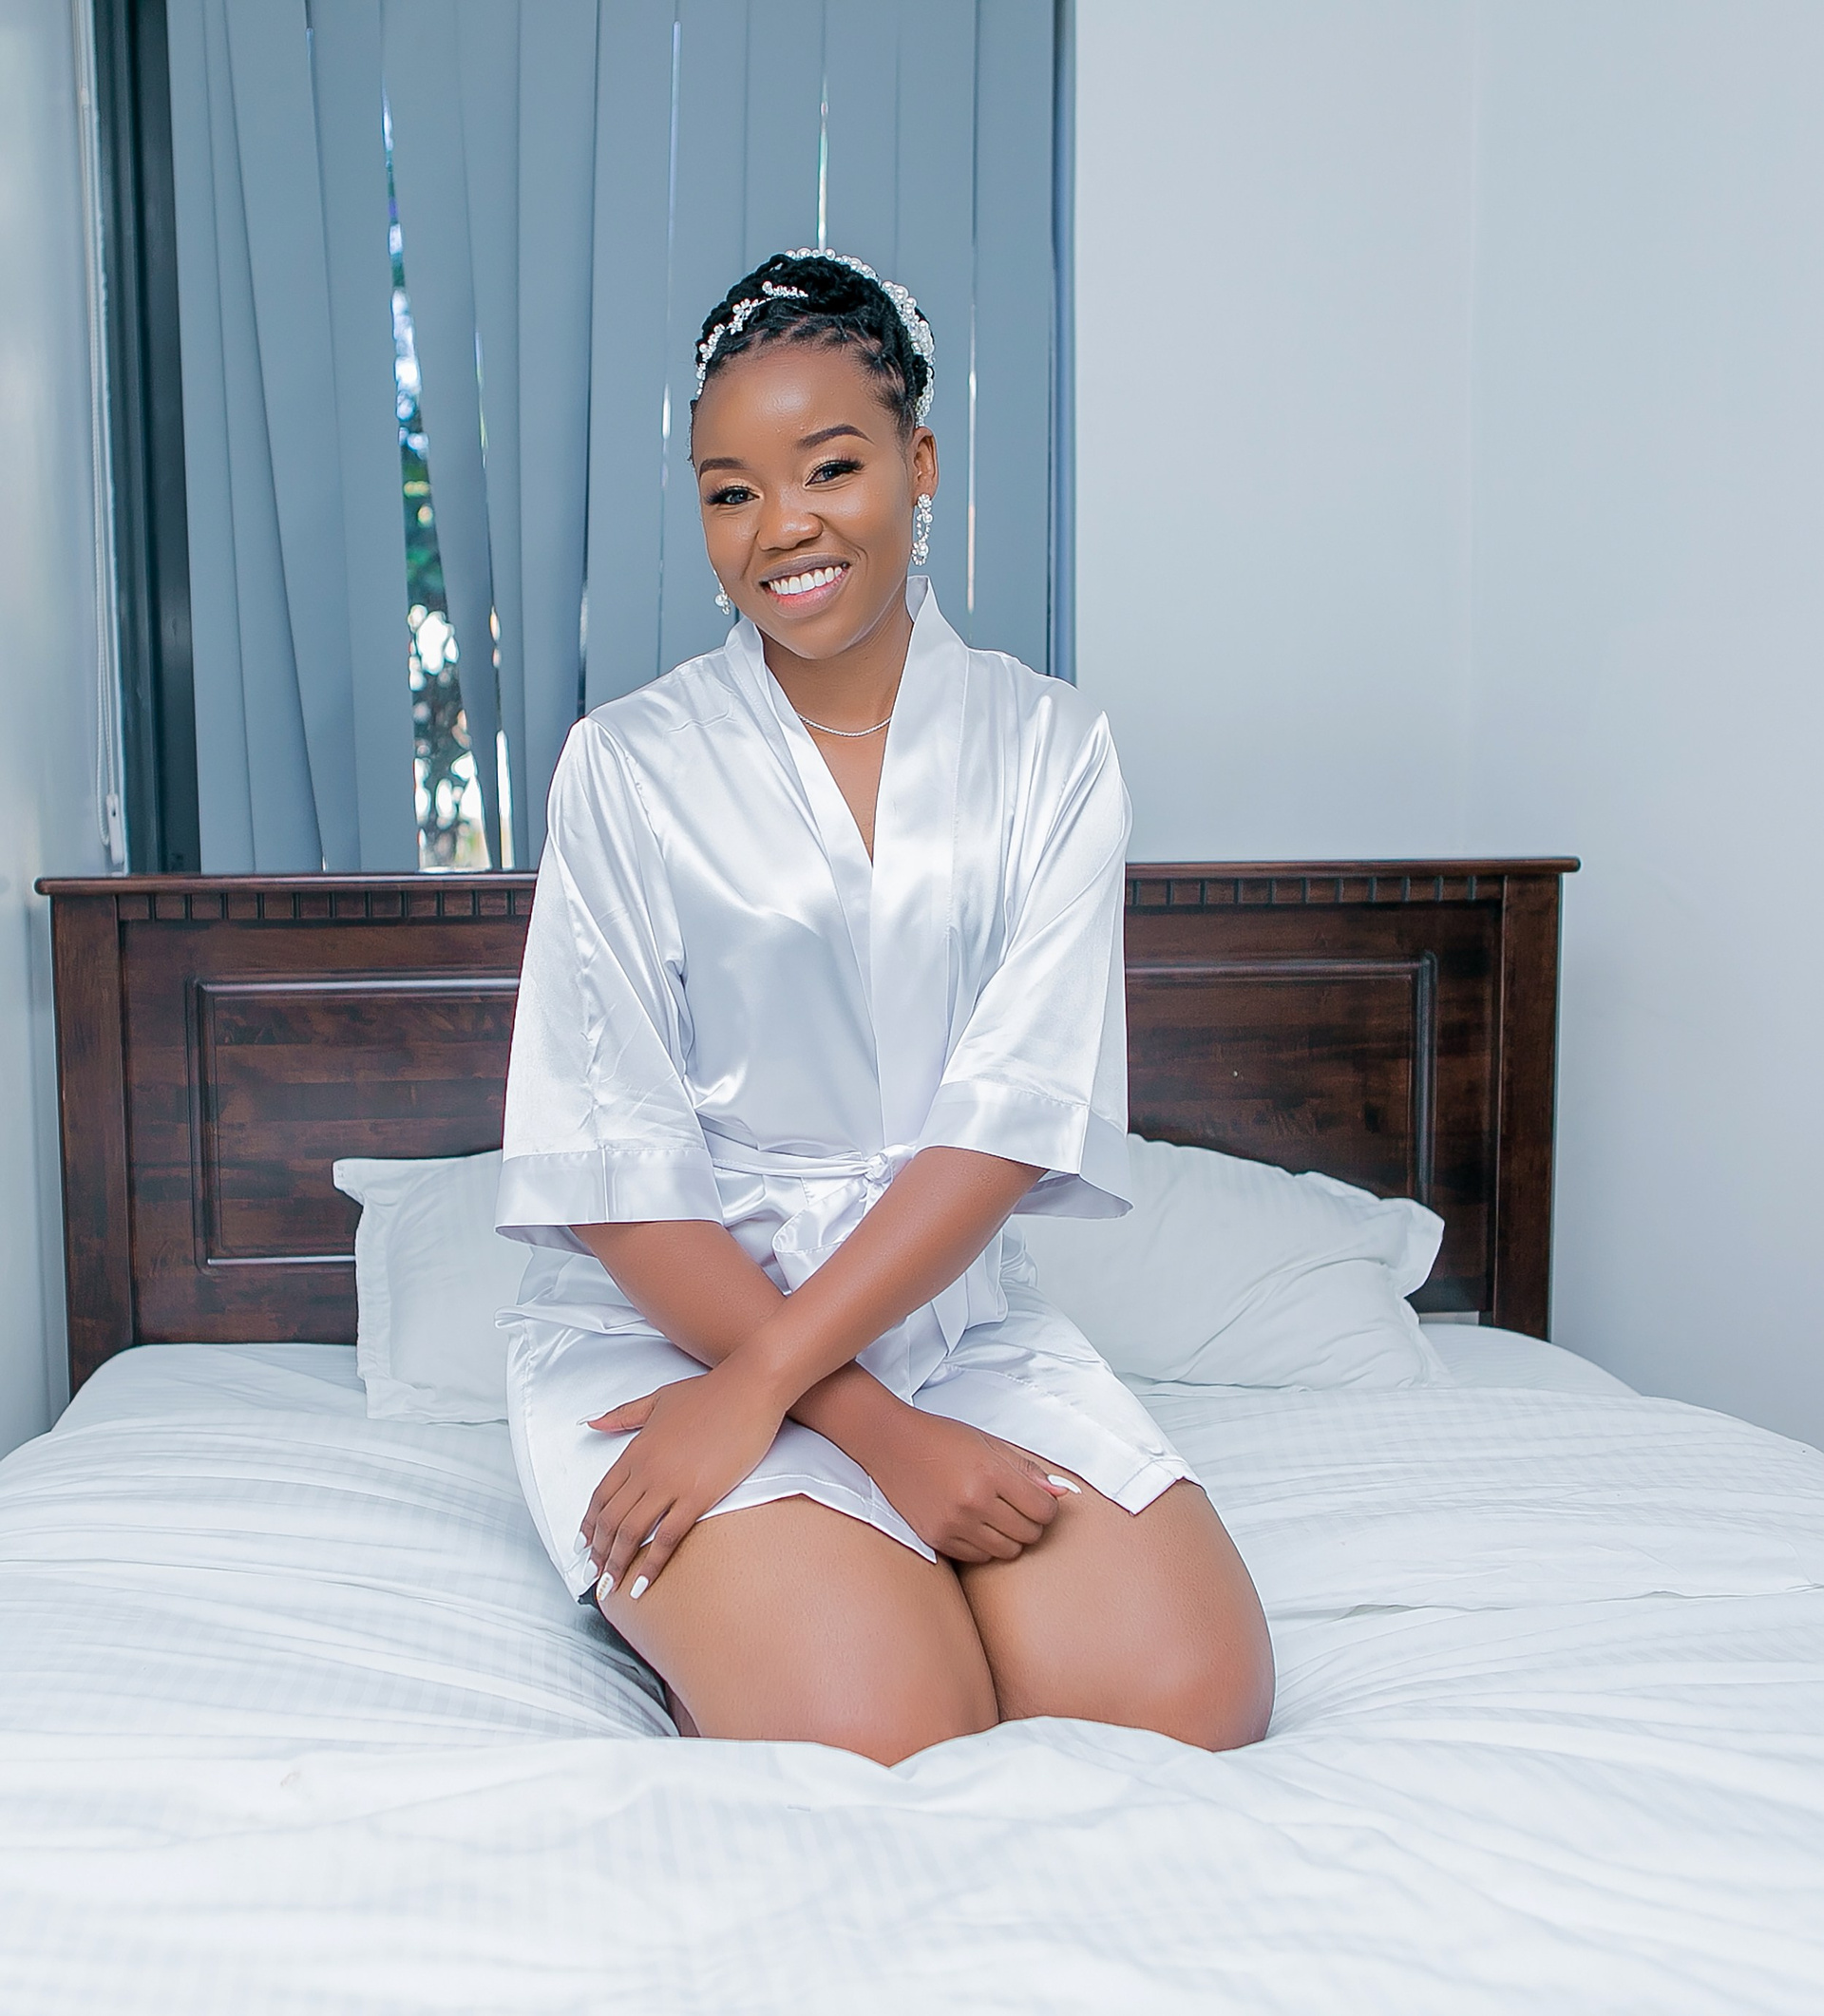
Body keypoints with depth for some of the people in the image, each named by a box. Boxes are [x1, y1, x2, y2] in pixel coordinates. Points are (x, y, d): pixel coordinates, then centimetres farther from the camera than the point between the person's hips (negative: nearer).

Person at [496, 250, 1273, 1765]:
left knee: (1195, 1699, -17)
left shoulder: (1049, 749, 2)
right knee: (884, 1745, -24)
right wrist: (877, 1428, -16)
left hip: (956, 1314, 3)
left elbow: (1010, 1116, -9)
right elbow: (615, 1168, -8)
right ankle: (712, 1610, 6)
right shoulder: (628, 767, -2)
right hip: (671, 1316, -2)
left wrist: (767, 1381, -18)